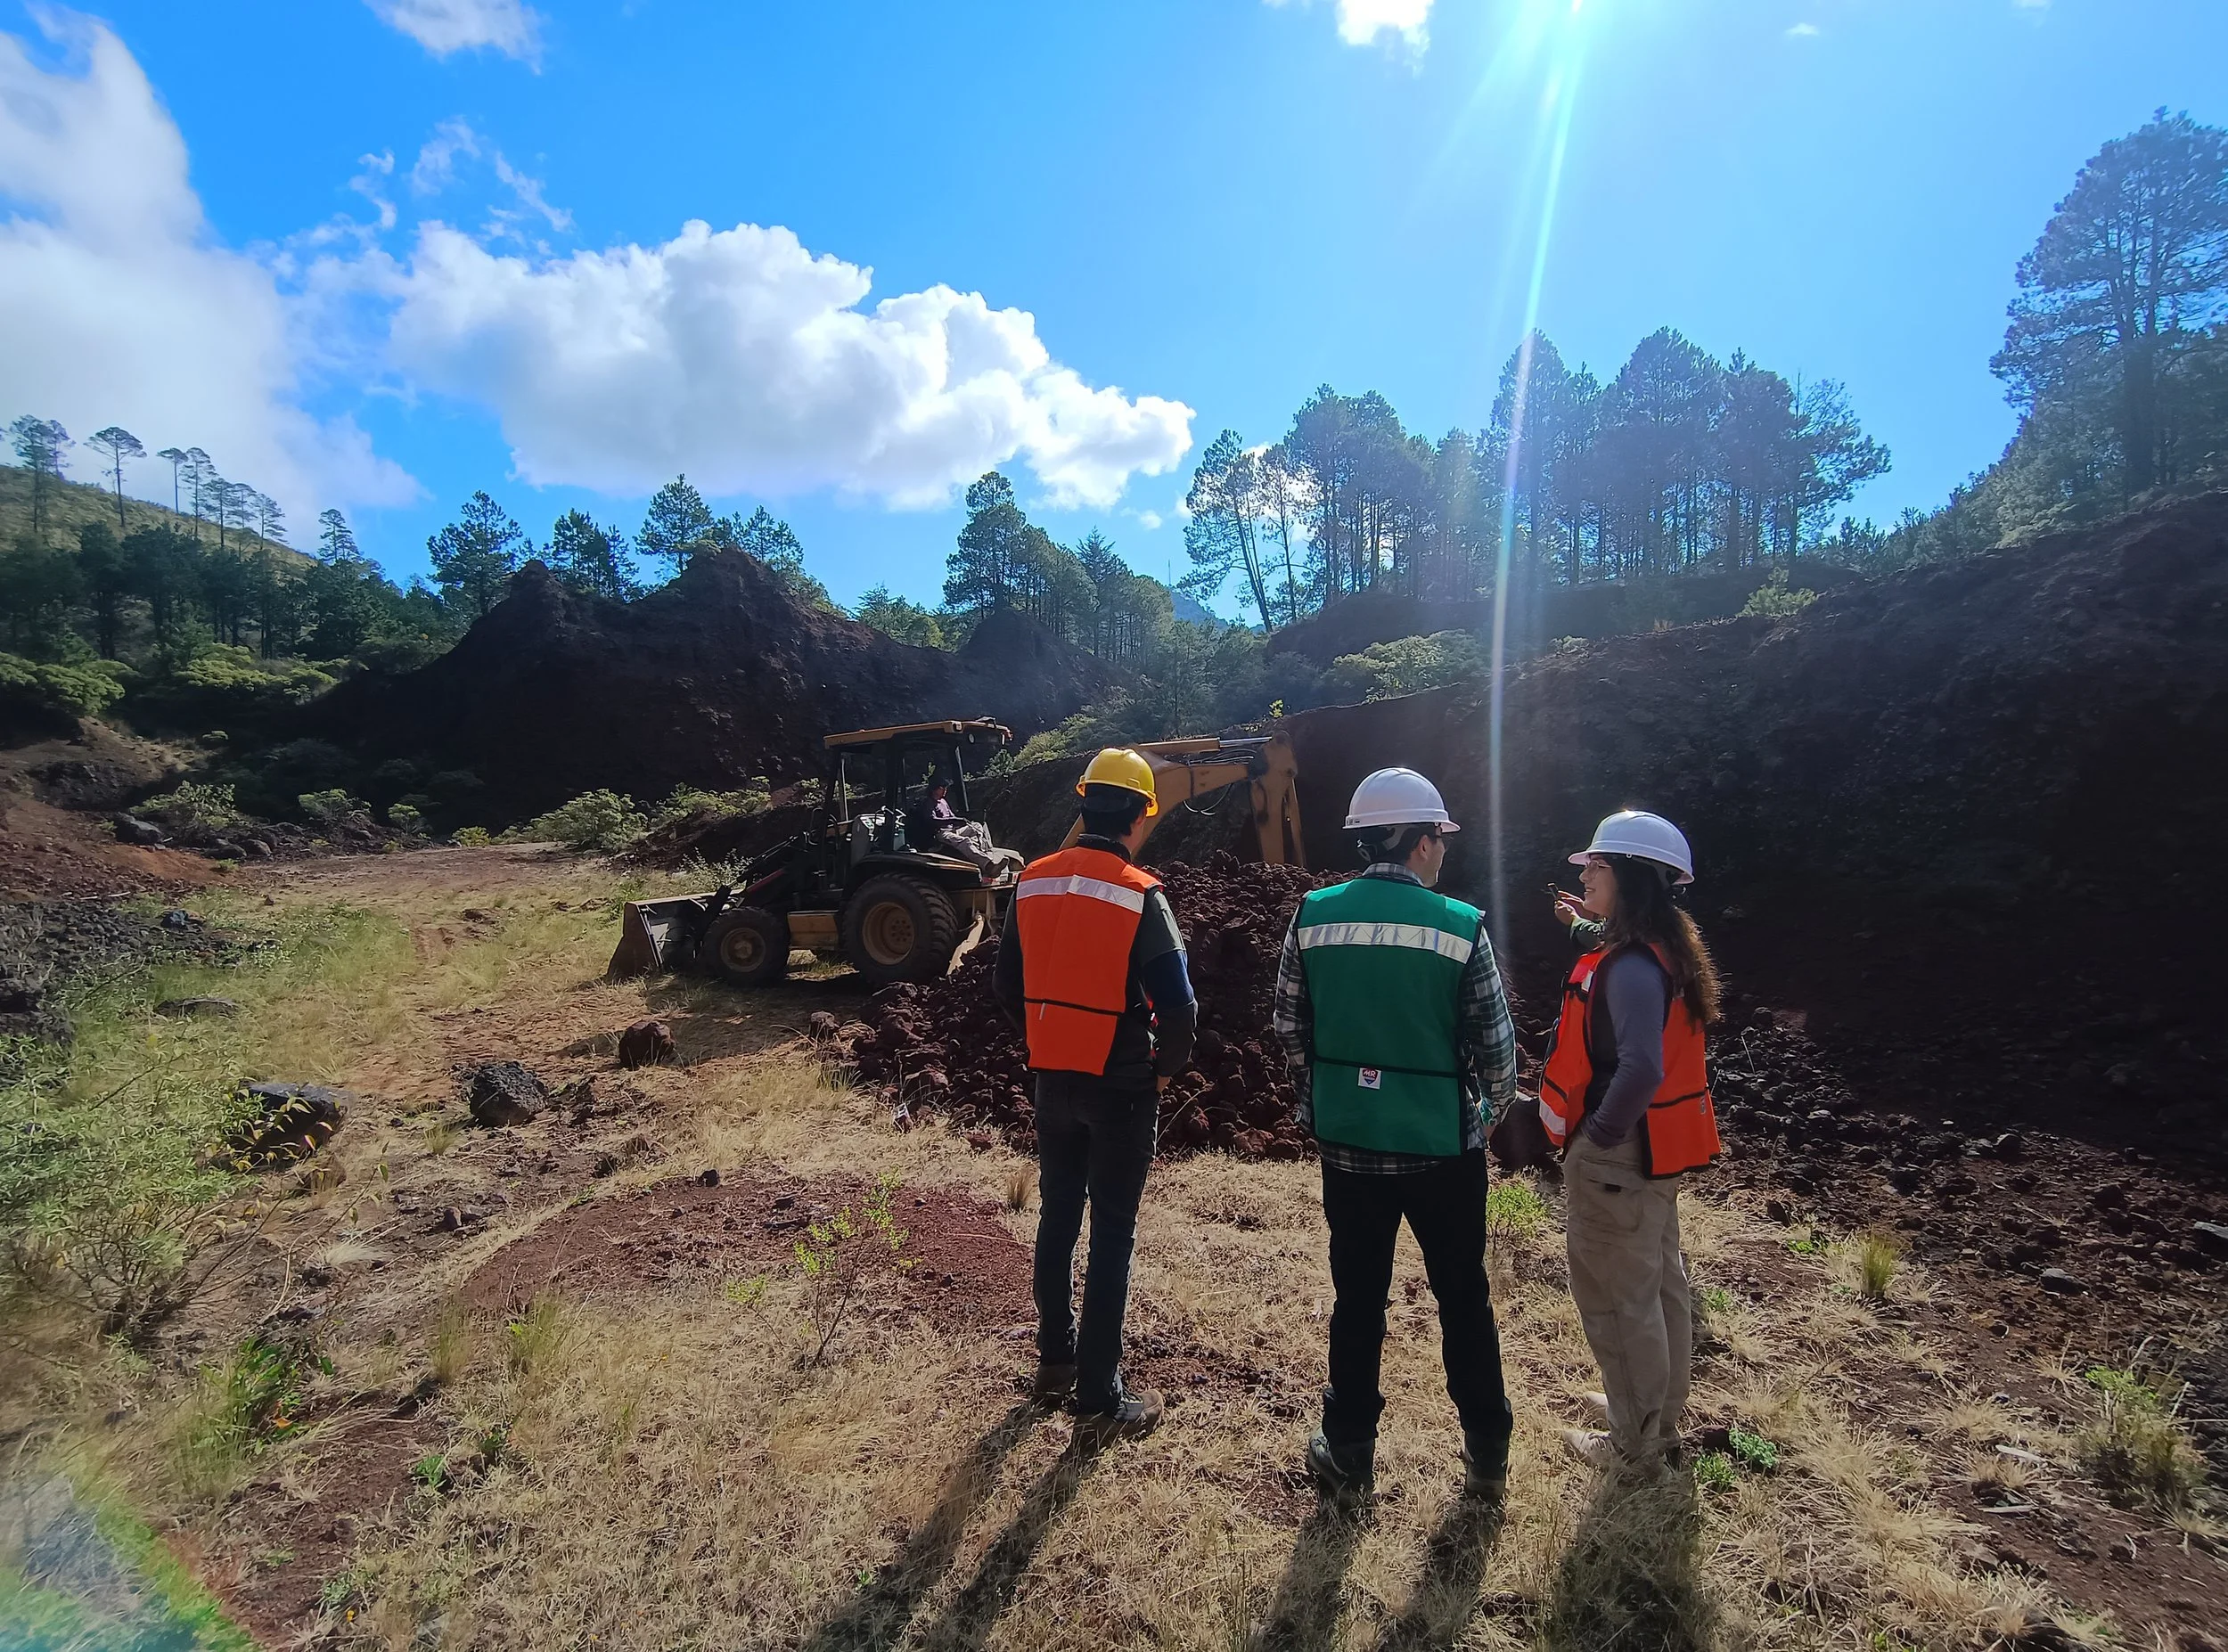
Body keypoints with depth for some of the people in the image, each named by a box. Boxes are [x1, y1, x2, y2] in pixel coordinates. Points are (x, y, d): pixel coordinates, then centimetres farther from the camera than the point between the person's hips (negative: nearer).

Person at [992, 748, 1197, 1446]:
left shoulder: (1033, 882, -1)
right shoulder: (1141, 895, -18)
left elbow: (1006, 983, 7)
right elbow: (1178, 1006, -21)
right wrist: (1166, 1066, -3)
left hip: (1054, 1080, 5)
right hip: (1121, 1088, -5)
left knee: (1058, 1218, 20)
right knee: (1112, 1236, 6)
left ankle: (1055, 1360, 36)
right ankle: (1100, 1402, 16)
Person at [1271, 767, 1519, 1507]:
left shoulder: (1312, 918, -8)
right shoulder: (1462, 927, -14)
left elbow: (1290, 1029, 1)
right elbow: (1495, 1049, -6)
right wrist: (1496, 1103, 15)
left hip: (1347, 1143, 2)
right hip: (1443, 1146, -1)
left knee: (1357, 1298, 16)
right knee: (1463, 1298, 19)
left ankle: (1350, 1457, 30)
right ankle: (1486, 1455, 34)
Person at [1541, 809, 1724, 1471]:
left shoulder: (1631, 967, -26)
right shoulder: (1660, 947, 3)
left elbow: (1641, 1068, -36)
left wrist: (1599, 1134, -24)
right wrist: (1585, 928, 23)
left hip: (1617, 1158, -10)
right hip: (1655, 1152, 10)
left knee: (1615, 1297, 7)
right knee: (1659, 1283, 23)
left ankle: (1636, 1442, 25)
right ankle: (1659, 1415, 42)